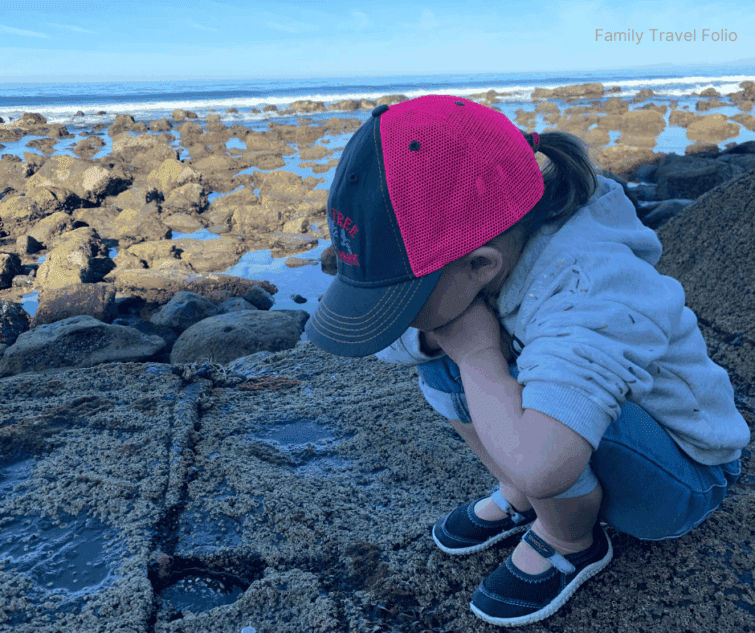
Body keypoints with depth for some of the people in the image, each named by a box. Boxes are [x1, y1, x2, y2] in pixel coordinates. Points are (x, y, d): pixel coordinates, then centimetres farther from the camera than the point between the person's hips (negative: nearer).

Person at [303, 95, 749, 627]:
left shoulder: (591, 294, -39)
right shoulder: (492, 247, -16)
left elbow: (539, 464, -55)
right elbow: (384, 342, -6)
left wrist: (479, 353, -37)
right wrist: (432, 335, -28)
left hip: (683, 477, -6)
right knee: (435, 353, -9)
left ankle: (572, 541, -3)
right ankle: (521, 498, 7)